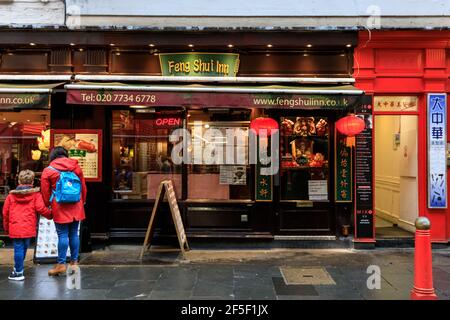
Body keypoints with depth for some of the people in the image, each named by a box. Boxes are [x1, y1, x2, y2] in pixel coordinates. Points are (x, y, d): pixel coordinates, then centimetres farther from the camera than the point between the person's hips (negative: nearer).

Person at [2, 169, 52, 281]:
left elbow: (5, 212, 11)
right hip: (29, 228, 0)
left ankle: (18, 272, 7)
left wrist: (6, 227, 22)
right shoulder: (36, 194, 0)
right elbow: (41, 208, -10)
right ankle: (18, 270, 24)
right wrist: (50, 214, 9)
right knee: (23, 248, 13)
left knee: (18, 249, 3)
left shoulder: (11, 195, 8)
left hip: (15, 228, 1)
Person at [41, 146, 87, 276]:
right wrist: (82, 202, 23)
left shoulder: (48, 171, -3)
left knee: (62, 235, 0)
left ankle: (61, 264, 1)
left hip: (60, 209, -3)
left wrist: (47, 205, 14)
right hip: (76, 208, 3)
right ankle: (74, 262, 16)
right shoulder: (76, 167, 6)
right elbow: (83, 187, 12)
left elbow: (45, 192, 0)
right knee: (74, 234, 10)